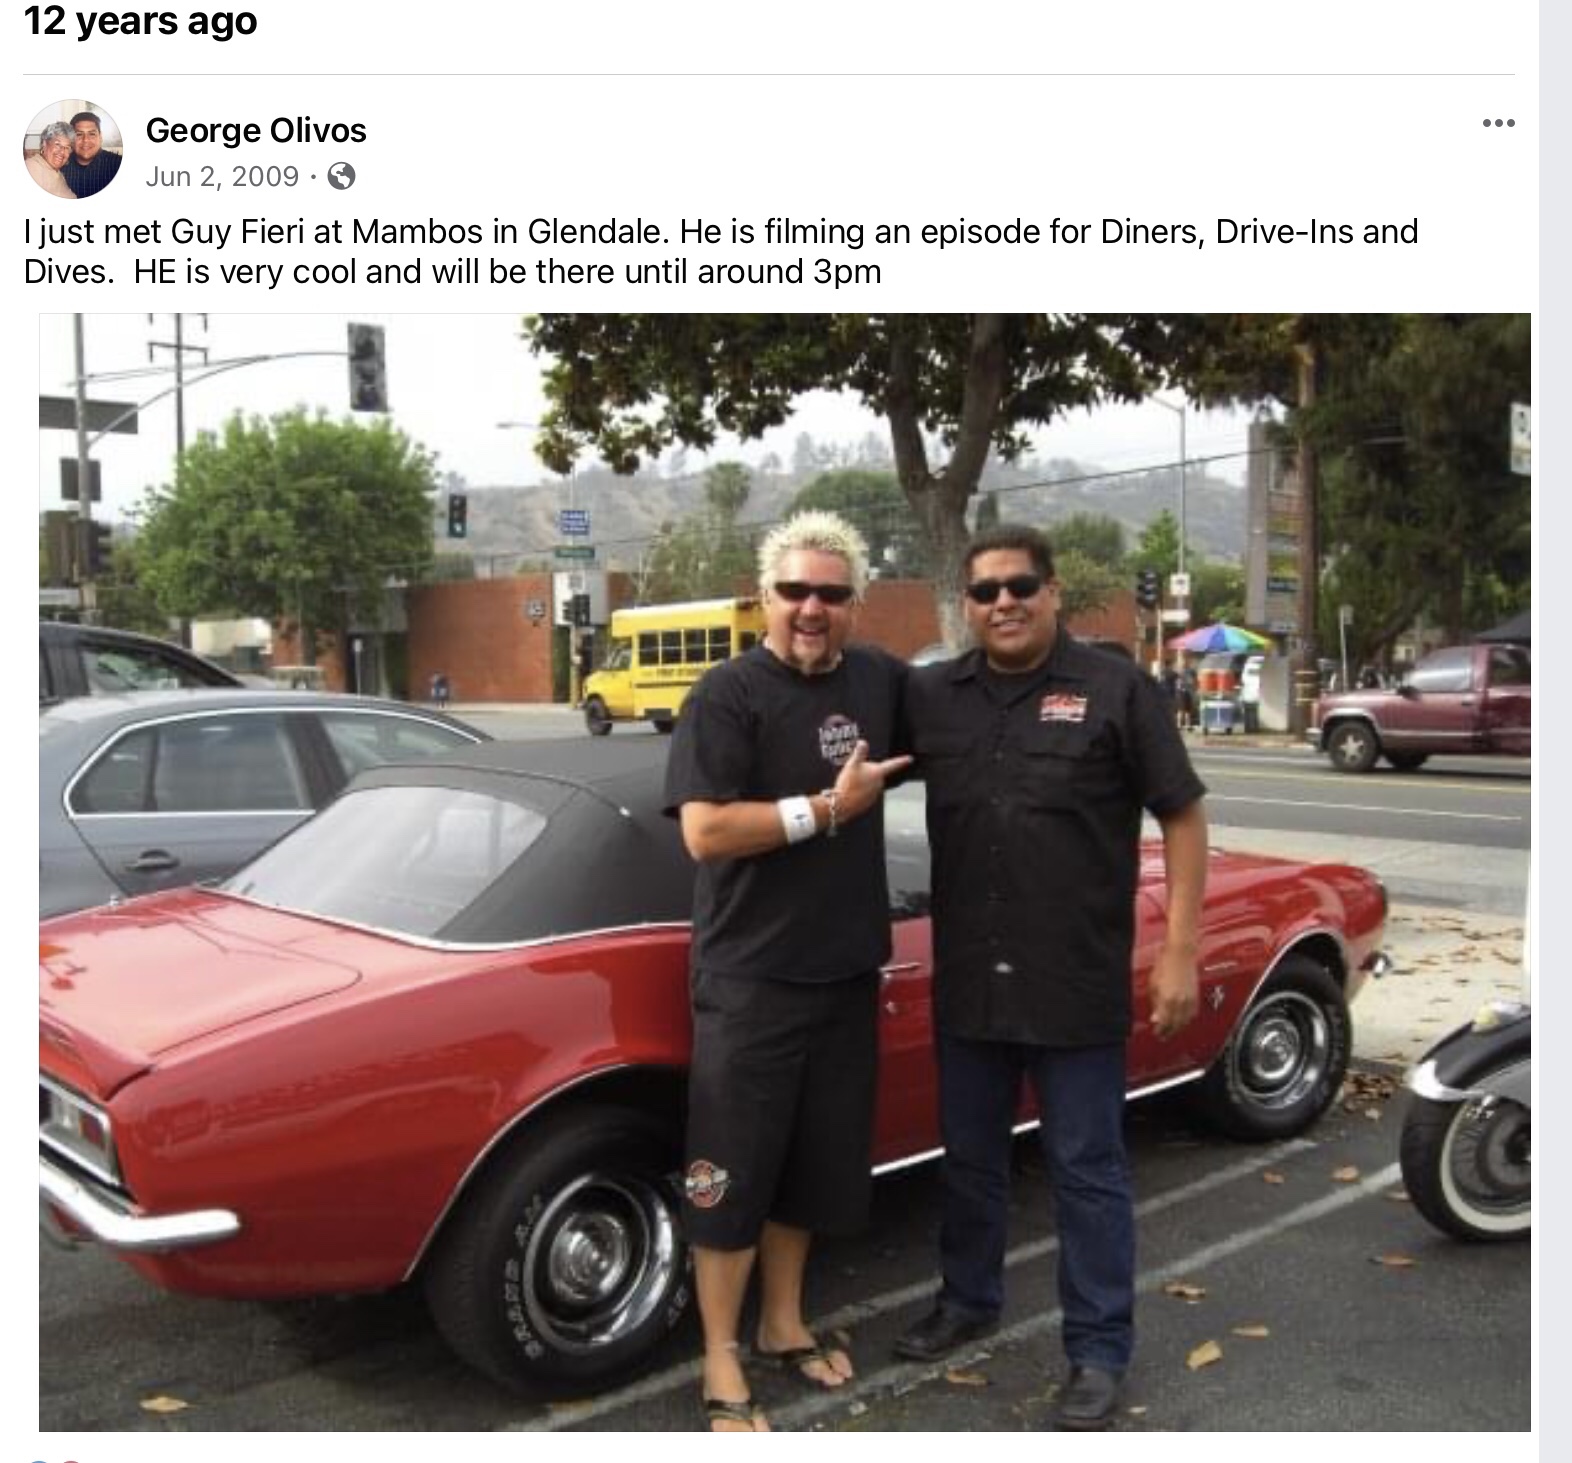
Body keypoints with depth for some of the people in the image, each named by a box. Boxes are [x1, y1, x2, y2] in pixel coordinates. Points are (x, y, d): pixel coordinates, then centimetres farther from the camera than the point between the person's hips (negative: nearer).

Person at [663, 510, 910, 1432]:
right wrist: (828, 808, -19)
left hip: (846, 974, 6)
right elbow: (705, 832, -21)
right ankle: (722, 1371, 16)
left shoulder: (880, 679, 6)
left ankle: (784, 1326, 35)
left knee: (817, 1163, 17)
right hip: (751, 982, -6)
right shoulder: (729, 694, -12)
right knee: (732, 1175, 3)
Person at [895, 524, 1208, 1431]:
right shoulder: (930, 696, 4)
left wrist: (1180, 953, -10)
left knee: (1087, 1171, 8)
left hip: (1078, 986, -4)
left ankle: (1100, 1352, 23)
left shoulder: (1117, 690, -6)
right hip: (967, 984, 4)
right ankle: (969, 1301, 40)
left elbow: (1184, 818, -5)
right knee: (970, 1156, 20)